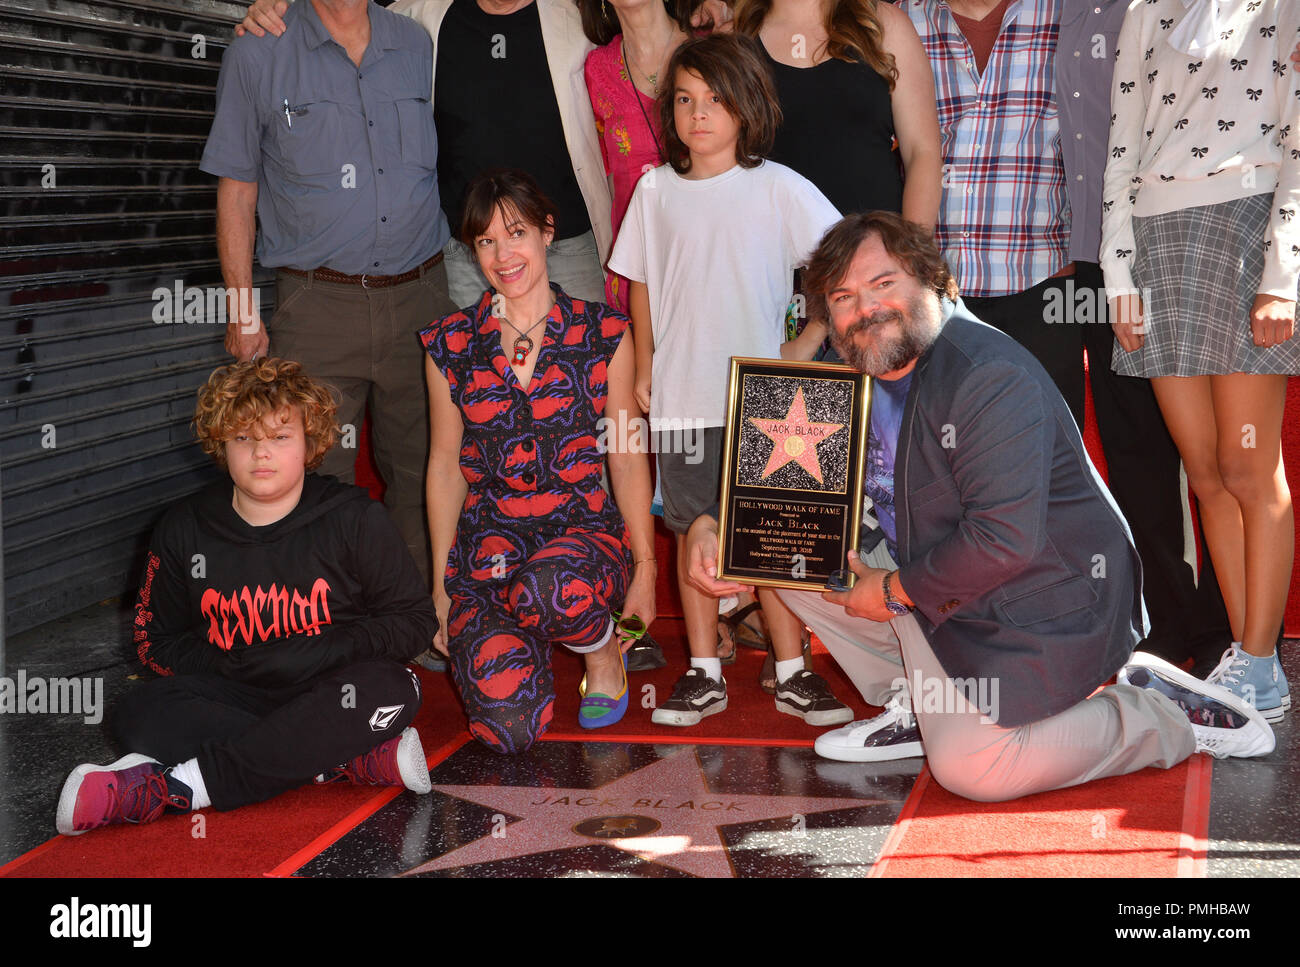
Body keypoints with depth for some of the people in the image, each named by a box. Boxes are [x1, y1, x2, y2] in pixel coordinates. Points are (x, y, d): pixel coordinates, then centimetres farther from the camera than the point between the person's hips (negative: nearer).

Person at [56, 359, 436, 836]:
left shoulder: (355, 519, -4)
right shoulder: (184, 531, 3)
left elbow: (414, 621, -3)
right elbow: (155, 641, 9)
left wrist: (316, 653, -15)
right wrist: (235, 664, -8)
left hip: (329, 692, -2)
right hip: (234, 696, 2)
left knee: (388, 690, -36)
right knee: (138, 714, -25)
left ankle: (173, 786, -37)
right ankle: (352, 760, -30)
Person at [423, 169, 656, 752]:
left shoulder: (603, 333, 2)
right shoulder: (450, 345, 4)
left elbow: (627, 456, 6)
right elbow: (445, 465, 9)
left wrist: (645, 567, 2)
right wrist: (440, 586, 7)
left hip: (582, 531, -1)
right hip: (486, 546, 1)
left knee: (549, 588, -40)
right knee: (508, 726, -22)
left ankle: (603, 650, -2)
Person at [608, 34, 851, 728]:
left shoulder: (778, 189, -4)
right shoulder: (656, 189, 6)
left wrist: (811, 340, -9)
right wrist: (644, 368, 11)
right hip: (681, 393, 3)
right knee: (694, 531, 9)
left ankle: (792, 674, 12)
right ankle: (704, 675, 18)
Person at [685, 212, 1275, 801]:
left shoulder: (991, 377, -25)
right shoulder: (847, 380, 3)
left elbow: (1005, 539, -31)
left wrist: (895, 591, -19)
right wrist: (712, 525, -7)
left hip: (1038, 605, -8)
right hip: (923, 576, 8)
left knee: (968, 768, -22)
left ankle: (1163, 715, 1)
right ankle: (914, 706, 9)